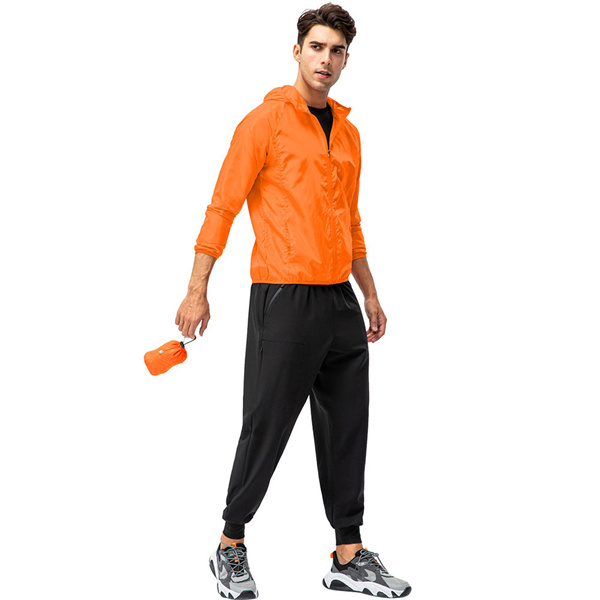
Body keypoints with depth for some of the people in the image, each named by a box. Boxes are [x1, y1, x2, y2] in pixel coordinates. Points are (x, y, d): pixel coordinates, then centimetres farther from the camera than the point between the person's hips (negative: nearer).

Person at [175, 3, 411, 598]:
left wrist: (370, 295, 23)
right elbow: (222, 207, -6)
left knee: (347, 431, 10)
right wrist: (197, 292, -11)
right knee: (267, 427, 0)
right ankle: (230, 548, 20)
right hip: (283, 297, -7)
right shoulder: (266, 120, -4)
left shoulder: (347, 132, 16)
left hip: (340, 299, 7)